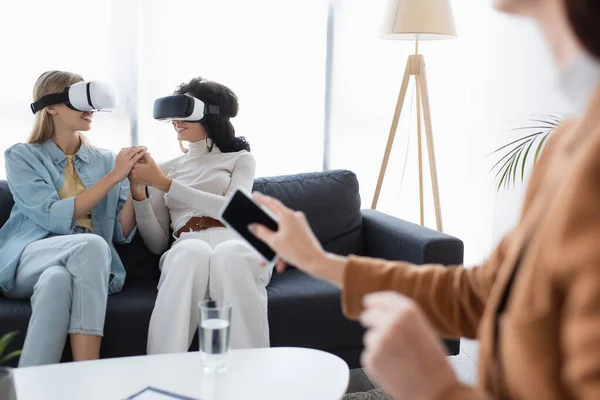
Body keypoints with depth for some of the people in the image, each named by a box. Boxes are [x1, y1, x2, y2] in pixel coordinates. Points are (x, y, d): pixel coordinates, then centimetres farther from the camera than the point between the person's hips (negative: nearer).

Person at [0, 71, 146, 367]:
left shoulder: (106, 161, 17)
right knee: (92, 245, -35)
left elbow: (122, 234, 9)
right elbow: (55, 217, -9)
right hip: (29, 259, -2)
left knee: (57, 280, -36)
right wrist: (113, 177, -11)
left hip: (87, 267, 2)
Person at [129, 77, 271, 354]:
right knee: (193, 252, -39)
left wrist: (164, 183, -6)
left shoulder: (240, 159, 20)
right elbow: (157, 243, 17)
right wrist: (139, 192, 2)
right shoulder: (166, 168, 26)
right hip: (186, 247, 1)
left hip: (235, 241, -1)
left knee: (229, 255, -40)